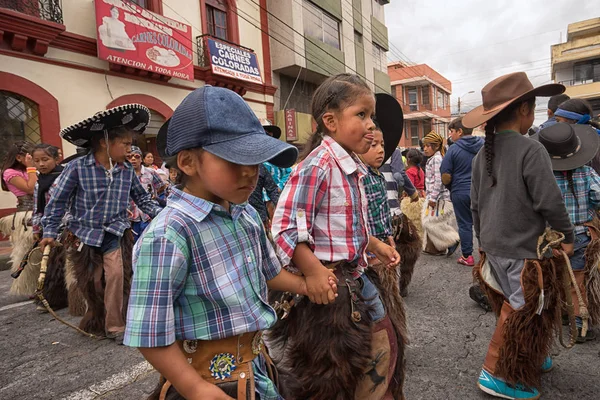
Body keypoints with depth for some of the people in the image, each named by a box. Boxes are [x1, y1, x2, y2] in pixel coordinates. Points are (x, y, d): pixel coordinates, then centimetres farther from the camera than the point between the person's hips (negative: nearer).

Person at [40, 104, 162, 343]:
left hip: (116, 233, 1)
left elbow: (142, 198, 5)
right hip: (84, 234, -1)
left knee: (117, 274, -11)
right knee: (92, 283, 9)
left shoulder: (127, 171, -5)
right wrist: (50, 231, -6)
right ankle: (97, 323, 33)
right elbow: (58, 200, -7)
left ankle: (115, 326, 6)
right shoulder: (77, 167, -14)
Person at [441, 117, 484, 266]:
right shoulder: (483, 145, 3)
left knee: (465, 224, 7)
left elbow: (445, 176, -11)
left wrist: (450, 188, 8)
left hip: (460, 192, -3)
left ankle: (467, 256, 14)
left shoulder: (454, 149, -10)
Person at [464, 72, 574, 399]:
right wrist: (567, 236, -1)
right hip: (522, 250, -8)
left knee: (516, 310, 24)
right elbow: (549, 202, -17)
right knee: (523, 314, 8)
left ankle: (532, 359, 43)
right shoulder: (531, 150, -17)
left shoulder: (482, 155, 5)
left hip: (493, 247, 8)